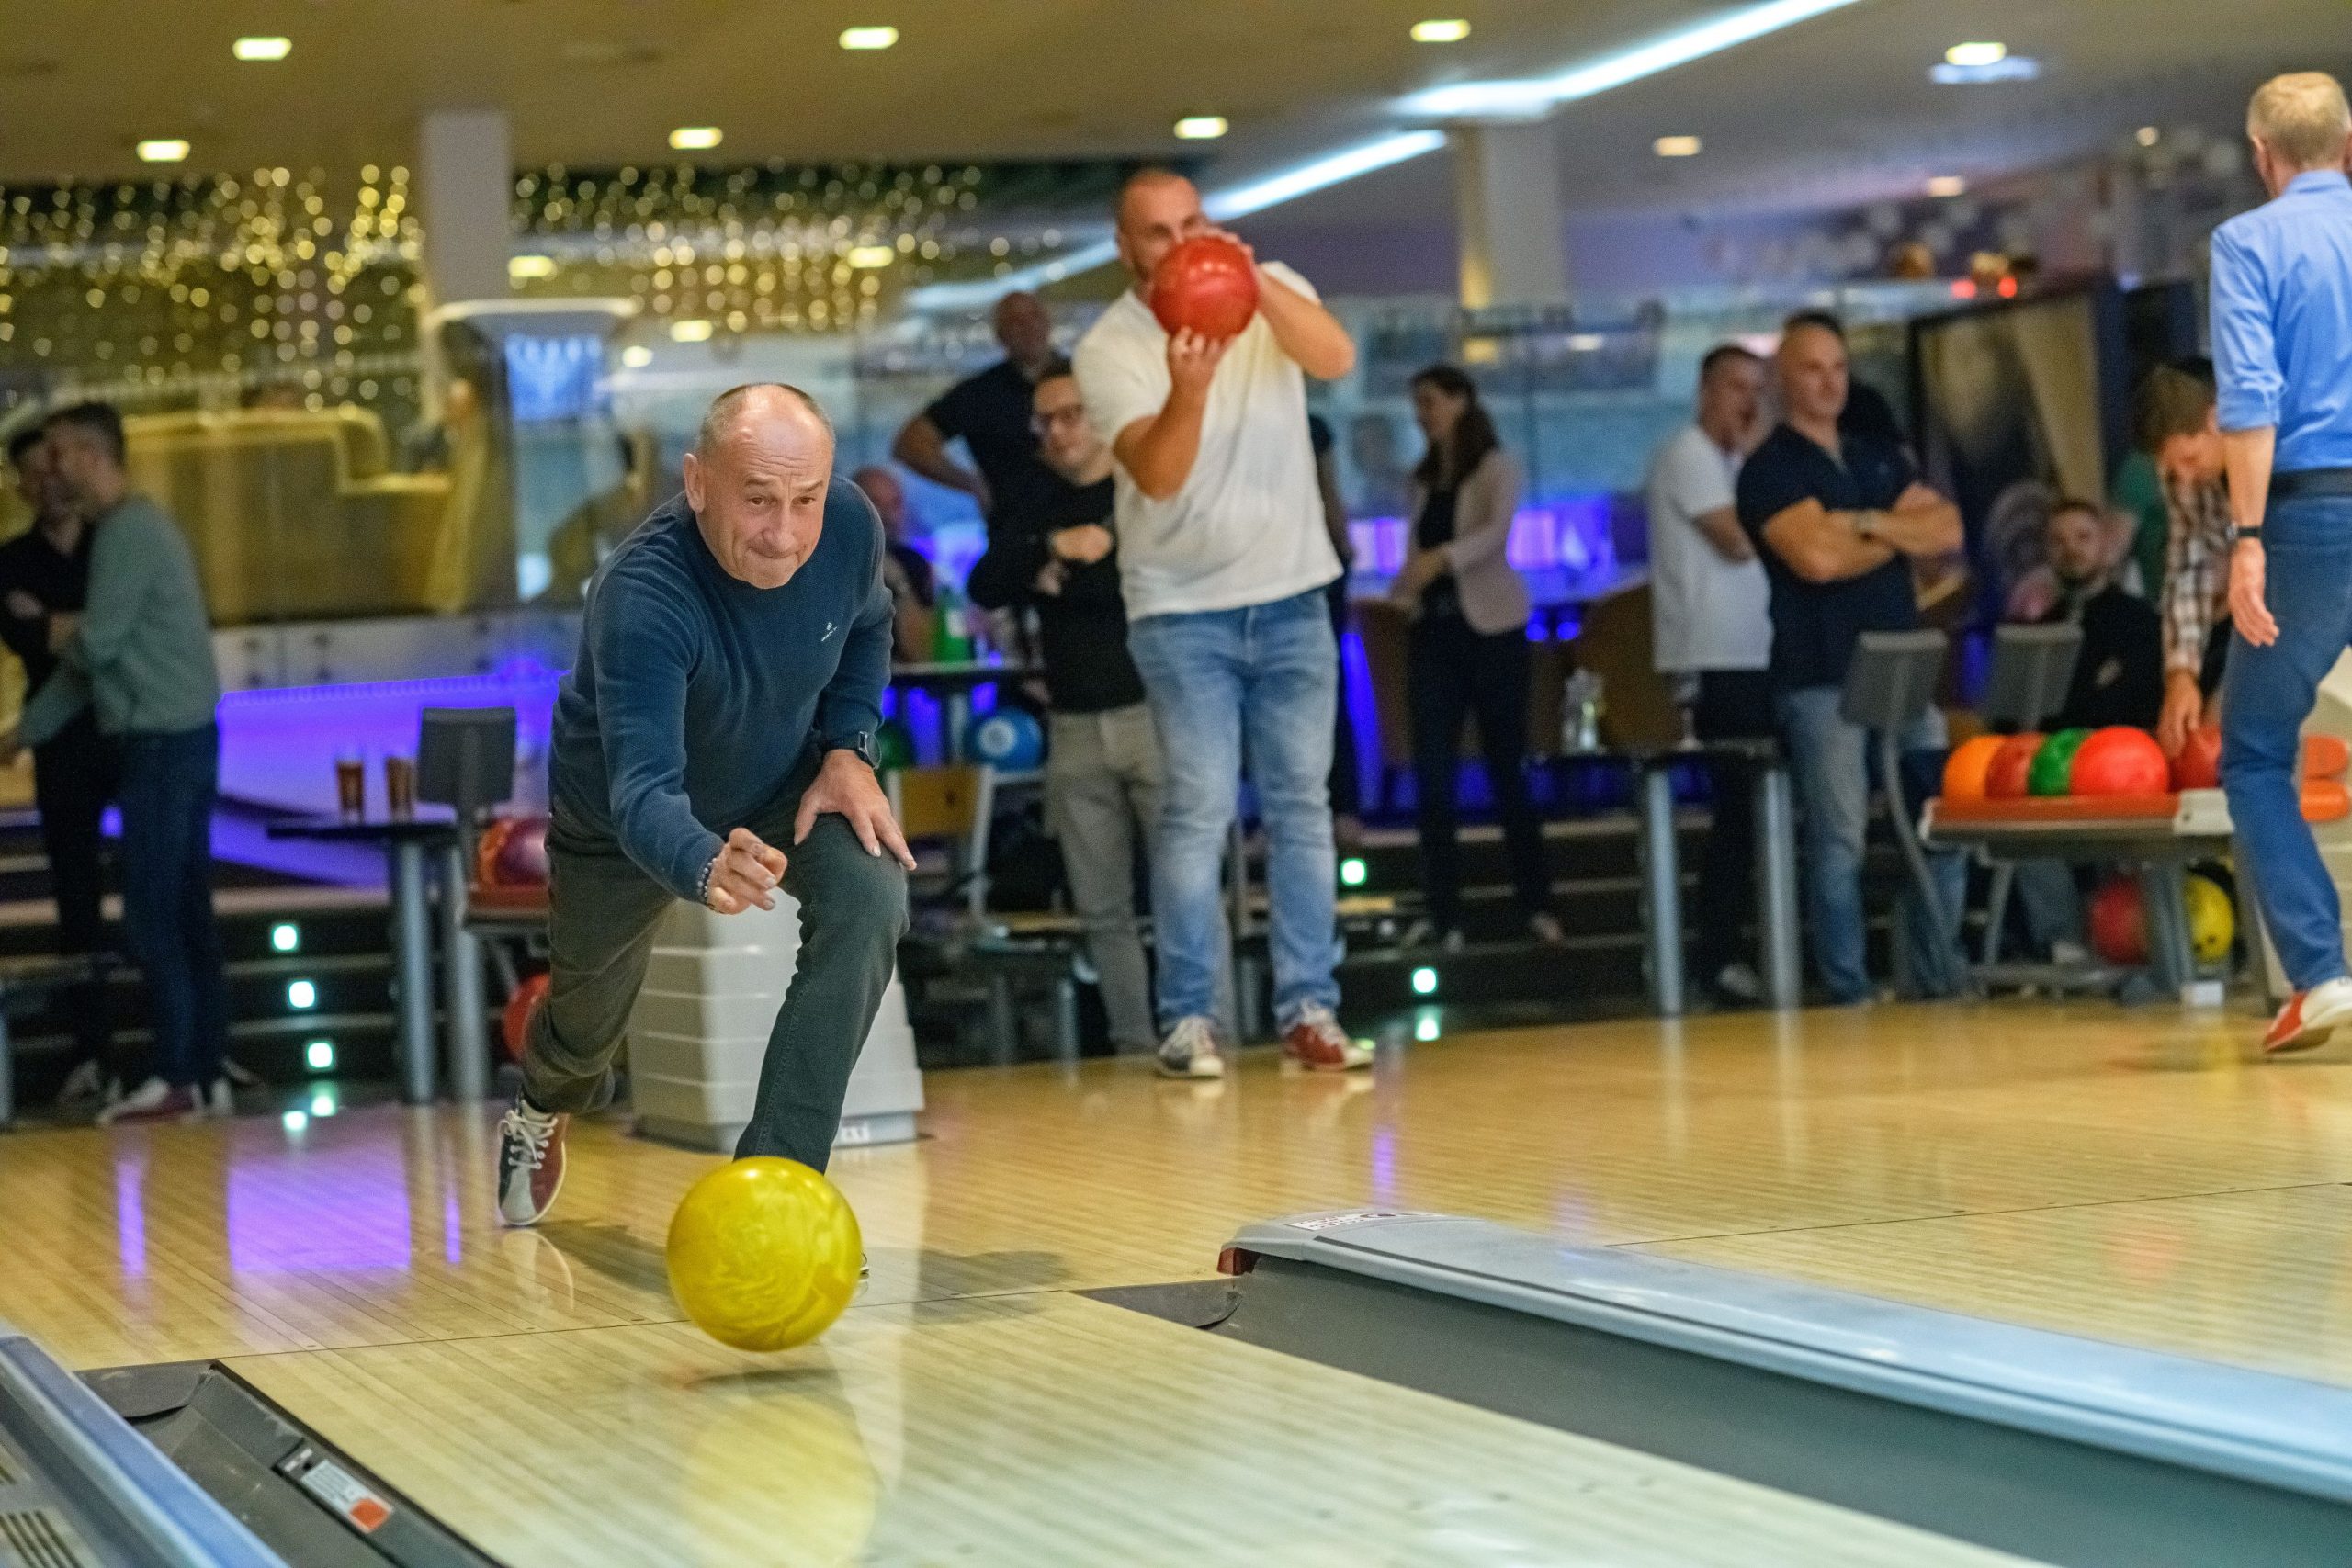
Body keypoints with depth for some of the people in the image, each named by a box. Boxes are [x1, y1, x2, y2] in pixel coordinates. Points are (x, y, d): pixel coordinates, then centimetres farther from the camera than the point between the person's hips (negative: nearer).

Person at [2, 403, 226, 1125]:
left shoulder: (129, 531, -13)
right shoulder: (131, 527, 18)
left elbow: (96, 645, -18)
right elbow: (89, 652, 21)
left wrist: (63, 634, 5)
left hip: (163, 742, -10)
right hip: (181, 738, 10)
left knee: (152, 916, -8)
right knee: (185, 912, 9)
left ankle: (176, 1080, -8)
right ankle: (206, 1072, 11)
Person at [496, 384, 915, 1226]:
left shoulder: (850, 524, -27)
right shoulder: (641, 597, -44)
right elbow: (643, 791, -54)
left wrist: (848, 747, -15)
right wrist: (705, 868, -75)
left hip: (784, 785, 3)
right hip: (621, 820, -3)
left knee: (869, 901, -27)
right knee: (589, 1019, 16)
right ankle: (540, 1112, 59)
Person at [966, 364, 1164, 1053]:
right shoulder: (1038, 515, 17)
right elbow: (983, 587, 1)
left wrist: (1064, 584, -6)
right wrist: (1055, 546, -14)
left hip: (1152, 713, -5)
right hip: (1074, 729, 5)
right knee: (1102, 909, 2)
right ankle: (1134, 1048, 6)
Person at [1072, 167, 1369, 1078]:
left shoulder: (1273, 294, -1)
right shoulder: (1108, 350, -9)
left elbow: (1336, 359, -21)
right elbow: (1157, 473, -23)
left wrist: (1258, 284, -36)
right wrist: (1189, 390, -41)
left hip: (1292, 598, 3)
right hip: (1182, 609, -3)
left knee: (1302, 805, 5)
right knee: (1200, 809, -8)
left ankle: (1308, 1010, 10)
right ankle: (1188, 1020, -1)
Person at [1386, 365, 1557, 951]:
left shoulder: (1496, 467, -3)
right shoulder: (1422, 479, 14)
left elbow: (1497, 531, -21)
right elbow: (1418, 557, 14)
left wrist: (1443, 558, -38)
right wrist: (1397, 593, -7)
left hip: (1491, 627, -5)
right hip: (1432, 630, 5)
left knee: (1507, 769, 0)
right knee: (1432, 776, -2)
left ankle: (1537, 905, 8)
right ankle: (1442, 913, 0)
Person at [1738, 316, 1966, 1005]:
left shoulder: (1880, 457, 19)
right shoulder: (1770, 469, -1)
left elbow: (1948, 529, 6)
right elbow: (1817, 555, -16)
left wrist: (1868, 523, -10)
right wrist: (1902, 535, 0)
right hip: (1821, 681, -6)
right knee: (1839, 842, -8)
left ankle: (1940, 977, 10)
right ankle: (1849, 992, -2)